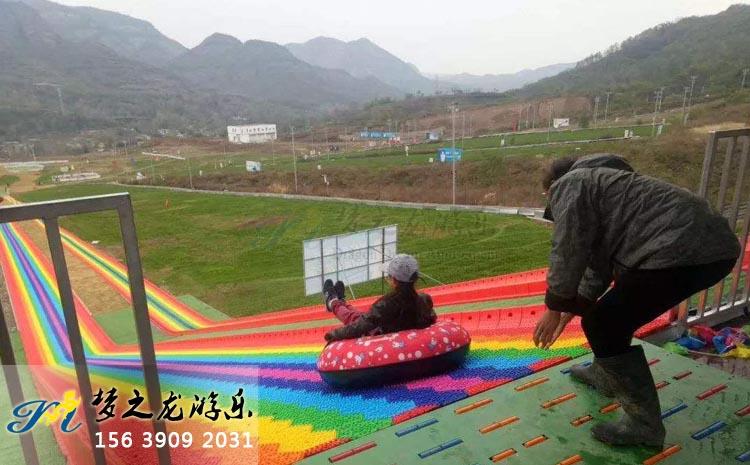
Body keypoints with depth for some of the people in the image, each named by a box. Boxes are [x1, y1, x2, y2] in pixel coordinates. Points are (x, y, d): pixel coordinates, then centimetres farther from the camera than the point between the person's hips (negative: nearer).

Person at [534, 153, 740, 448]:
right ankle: (605, 375, 43)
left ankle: (644, 423, 7)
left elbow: (569, 252, -6)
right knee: (613, 313, 26)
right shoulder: (600, 181, 32)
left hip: (682, 250, -11)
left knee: (603, 324, -2)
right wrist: (573, 306, 33)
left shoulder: (569, 185, 3)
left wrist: (555, 306, 4)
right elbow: (600, 259, 32)